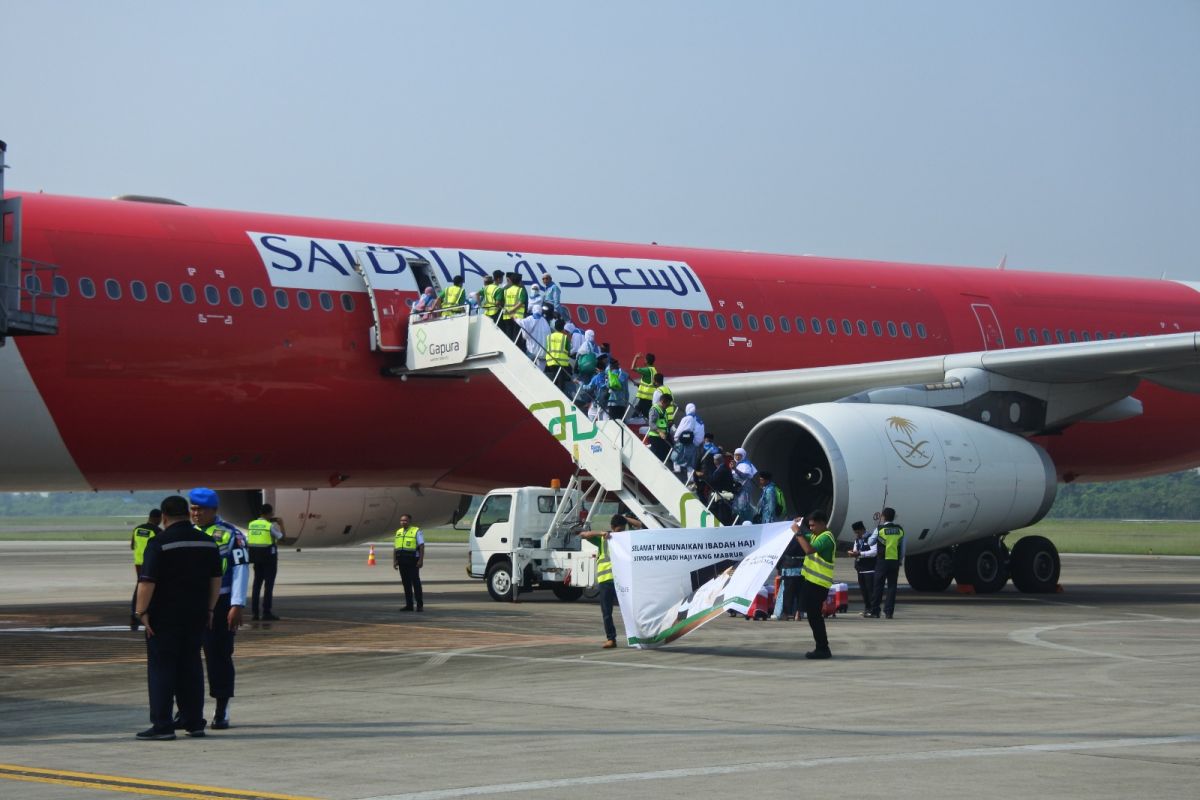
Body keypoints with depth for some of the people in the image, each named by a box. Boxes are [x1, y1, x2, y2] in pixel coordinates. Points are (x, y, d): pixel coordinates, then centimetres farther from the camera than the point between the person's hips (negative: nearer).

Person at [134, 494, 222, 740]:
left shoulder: (159, 543, -12)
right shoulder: (208, 543, 7)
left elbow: (147, 581, -16)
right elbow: (216, 579, 13)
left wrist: (142, 611, -11)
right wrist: (209, 609, 20)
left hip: (164, 617, -5)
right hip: (197, 616, 5)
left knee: (161, 667, -1)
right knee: (191, 667, 13)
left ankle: (162, 725, -5)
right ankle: (194, 722, 13)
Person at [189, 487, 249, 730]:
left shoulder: (230, 535, -4)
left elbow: (241, 570, -7)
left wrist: (237, 605, -13)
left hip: (219, 605, -5)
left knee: (219, 657, 0)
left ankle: (222, 712, 9)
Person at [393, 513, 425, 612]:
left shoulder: (416, 531, -1)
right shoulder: (398, 532, 16)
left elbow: (421, 547, -6)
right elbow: (395, 548, 19)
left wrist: (421, 560, -14)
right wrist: (394, 561, 11)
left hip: (412, 560, -6)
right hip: (402, 561, 6)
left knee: (415, 582, -6)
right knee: (406, 582, 6)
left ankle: (420, 605, -3)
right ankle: (409, 605, 10)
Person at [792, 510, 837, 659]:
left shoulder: (826, 538, -16)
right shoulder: (816, 536, 15)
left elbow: (809, 549, -30)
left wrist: (798, 533, -24)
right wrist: (796, 528, 6)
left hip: (818, 583, -10)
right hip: (812, 580, 10)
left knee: (814, 616, -8)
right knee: (813, 615, 13)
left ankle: (823, 649, -5)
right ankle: (822, 648, 19)